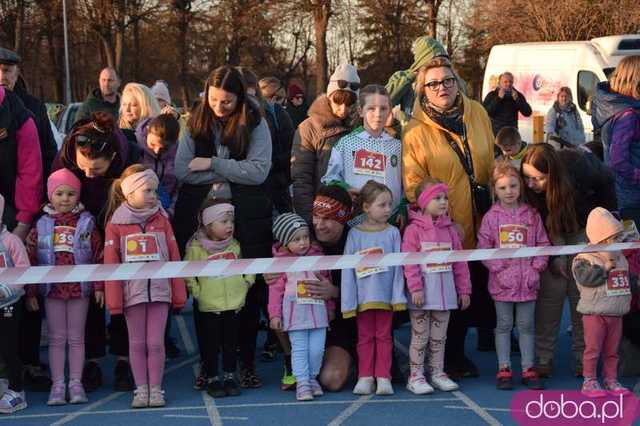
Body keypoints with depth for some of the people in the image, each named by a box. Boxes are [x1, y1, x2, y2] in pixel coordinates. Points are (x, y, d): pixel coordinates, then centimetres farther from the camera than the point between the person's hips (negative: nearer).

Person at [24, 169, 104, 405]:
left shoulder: (86, 224, 0)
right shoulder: (41, 225, 2)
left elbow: (99, 256, 1)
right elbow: (30, 259, 3)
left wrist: (99, 286, -4)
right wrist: (30, 292, 0)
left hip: (80, 288, -1)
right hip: (52, 288, 1)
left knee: (76, 338, 5)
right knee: (56, 339, 6)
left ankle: (76, 383, 11)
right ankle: (57, 385, 10)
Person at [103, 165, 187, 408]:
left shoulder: (161, 220, 3)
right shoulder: (116, 224, -1)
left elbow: (174, 258, 5)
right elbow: (110, 264, -2)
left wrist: (179, 295, 3)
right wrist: (114, 301, -5)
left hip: (159, 290, 1)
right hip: (132, 292, 0)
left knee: (156, 343, 2)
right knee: (137, 343, 7)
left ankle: (155, 388, 11)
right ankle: (141, 389, 15)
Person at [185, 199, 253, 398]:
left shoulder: (235, 246, 4)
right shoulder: (196, 248, -8)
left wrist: (246, 283, 4)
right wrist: (197, 292, -9)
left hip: (234, 305, 3)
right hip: (208, 307, -3)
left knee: (231, 344, 11)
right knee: (210, 344, 3)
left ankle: (229, 377, 22)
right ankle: (212, 379, 14)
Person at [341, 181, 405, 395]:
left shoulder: (392, 233, -1)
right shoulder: (355, 234, -3)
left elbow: (398, 266, -1)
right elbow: (348, 269, -1)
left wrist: (398, 296, -6)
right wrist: (348, 302, -4)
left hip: (385, 295, 0)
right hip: (363, 296, 0)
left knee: (384, 336, 7)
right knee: (365, 337, 8)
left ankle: (383, 377, 10)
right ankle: (365, 377, 14)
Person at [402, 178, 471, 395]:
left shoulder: (450, 230, 8)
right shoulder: (414, 230, -8)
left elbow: (460, 262, 10)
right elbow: (409, 262, -13)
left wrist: (464, 289, 8)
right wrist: (415, 288, -19)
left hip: (445, 291, 5)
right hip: (423, 293, -5)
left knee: (439, 337, 12)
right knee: (420, 336, 2)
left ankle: (438, 373, 21)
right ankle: (416, 377, 9)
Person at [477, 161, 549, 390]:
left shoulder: (532, 215, 3)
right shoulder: (491, 217, -2)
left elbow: (542, 245, 5)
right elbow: (484, 248, -3)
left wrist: (536, 268, -7)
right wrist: (499, 269, -12)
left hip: (528, 281, 1)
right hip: (502, 282, -1)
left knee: (526, 325, 8)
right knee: (504, 325, 7)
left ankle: (528, 369, 15)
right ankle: (504, 369, 13)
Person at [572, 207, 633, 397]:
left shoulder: (620, 258, 12)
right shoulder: (585, 259, -11)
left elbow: (627, 279, 24)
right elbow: (585, 278, -26)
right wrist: (604, 267, -22)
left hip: (616, 313, 6)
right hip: (594, 312, -6)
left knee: (612, 350, 12)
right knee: (593, 349, -2)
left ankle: (611, 381, 21)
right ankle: (589, 382, 6)